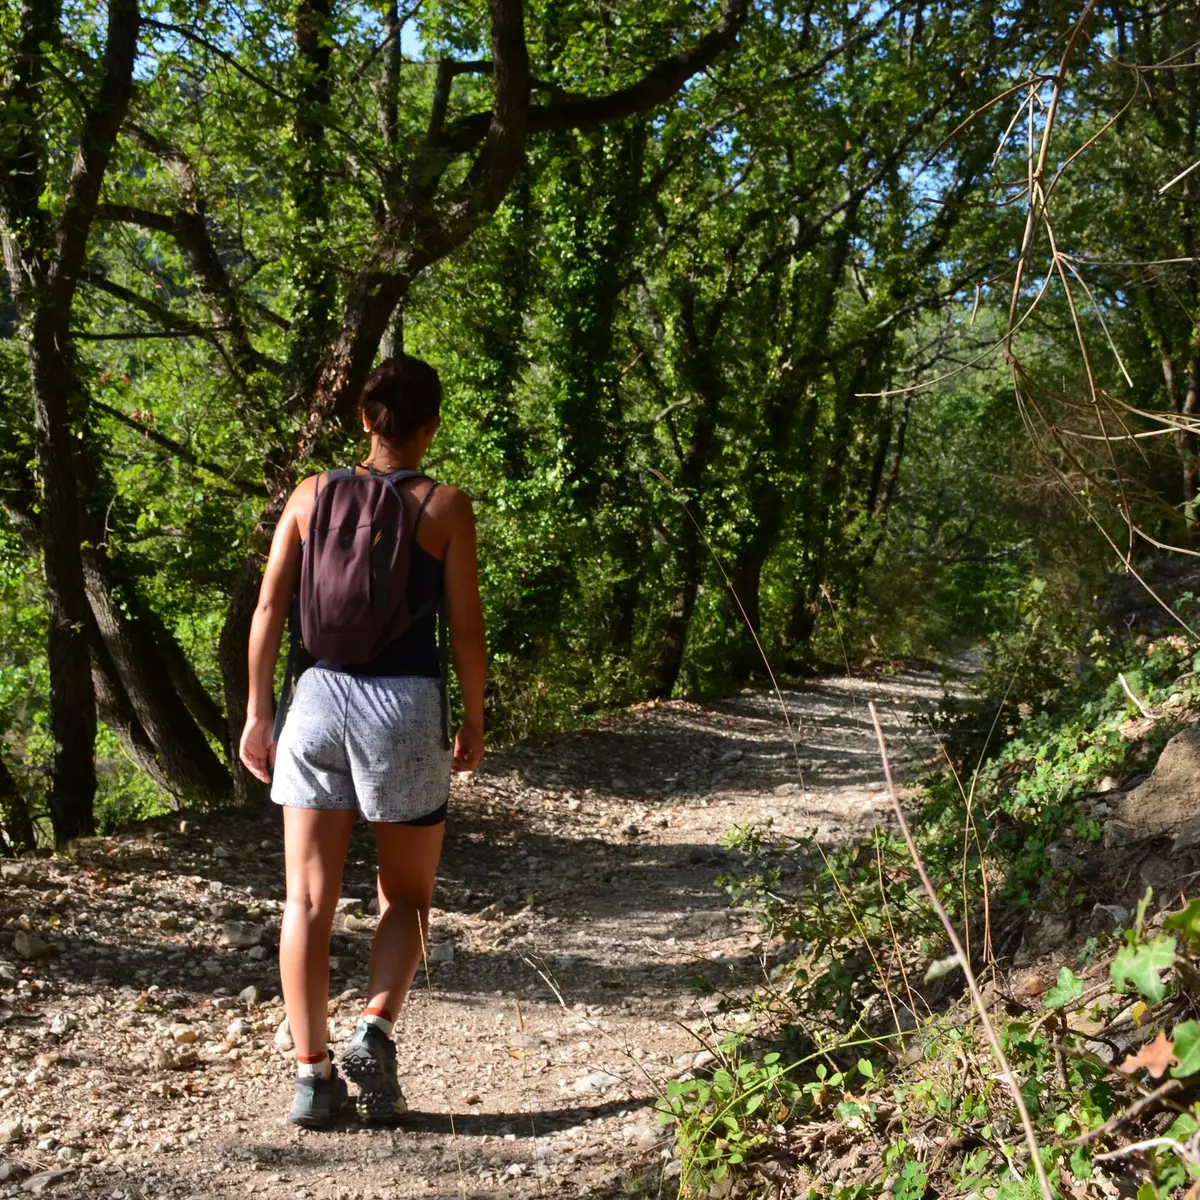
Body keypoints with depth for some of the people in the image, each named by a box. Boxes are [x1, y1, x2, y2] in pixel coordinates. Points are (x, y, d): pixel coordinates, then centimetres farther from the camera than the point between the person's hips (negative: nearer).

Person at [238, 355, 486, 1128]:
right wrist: (475, 722, 8)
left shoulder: (311, 496, 5)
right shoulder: (446, 507, -2)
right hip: (406, 705, -2)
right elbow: (466, 628, -3)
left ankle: (314, 1073, 7)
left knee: (309, 900, 8)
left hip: (320, 697, 2)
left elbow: (268, 611, 3)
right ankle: (375, 1032, -6)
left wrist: (257, 710, 11)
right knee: (408, 896, 14)